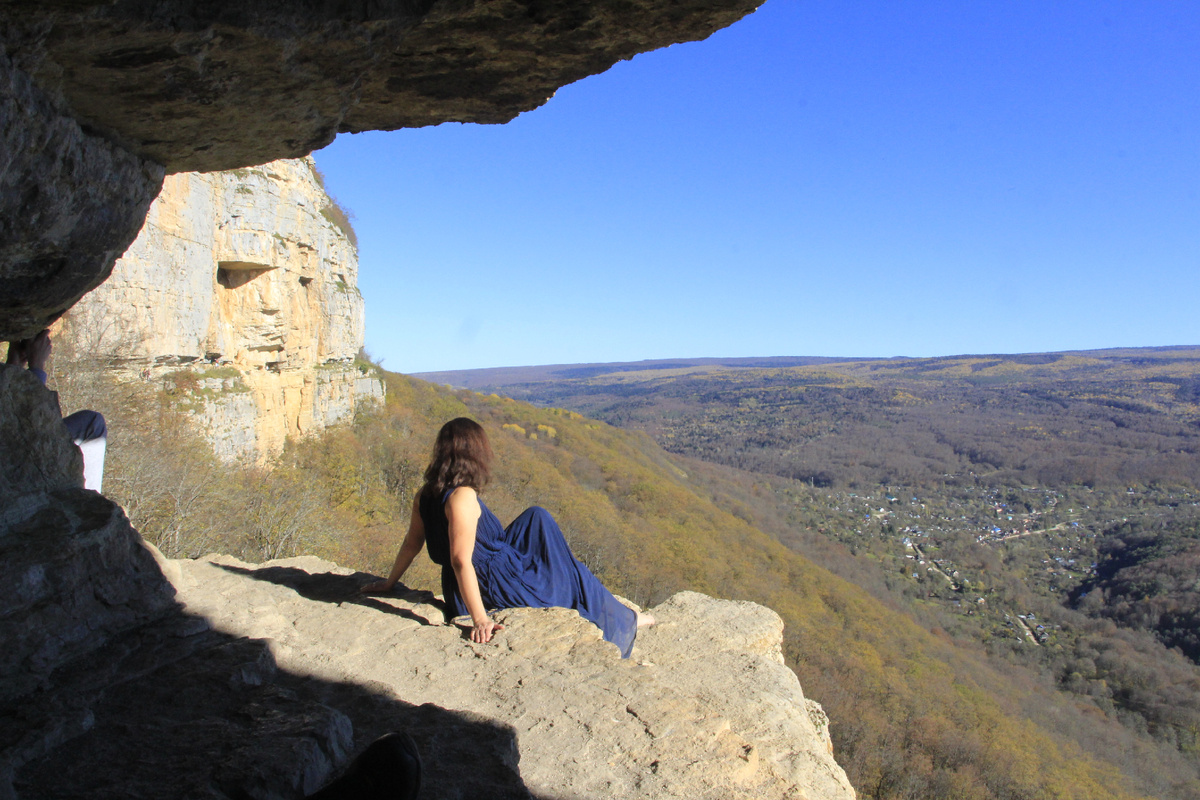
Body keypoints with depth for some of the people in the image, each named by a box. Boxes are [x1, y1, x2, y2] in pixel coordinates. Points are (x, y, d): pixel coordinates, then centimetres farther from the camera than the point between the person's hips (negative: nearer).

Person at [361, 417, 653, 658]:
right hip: (495, 588, -9)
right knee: (574, 579, 13)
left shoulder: (426, 495, -2)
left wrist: (389, 583, 20)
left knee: (537, 518, 20)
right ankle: (621, 620, 35)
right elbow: (461, 561, -32)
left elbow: (411, 544, 6)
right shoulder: (462, 497, -28)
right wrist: (480, 619, -31)